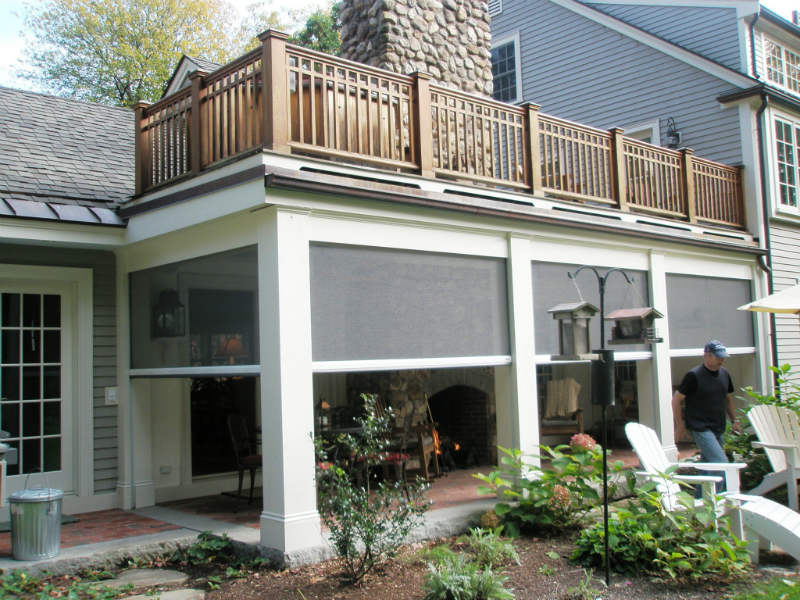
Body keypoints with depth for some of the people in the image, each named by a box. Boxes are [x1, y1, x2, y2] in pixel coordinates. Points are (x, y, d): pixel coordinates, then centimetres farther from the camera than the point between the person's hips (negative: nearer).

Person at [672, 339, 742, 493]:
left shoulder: (724, 374, 9)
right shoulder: (694, 375, -13)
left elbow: (728, 398, 24)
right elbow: (676, 400, -8)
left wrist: (734, 420, 17)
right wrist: (680, 425, -7)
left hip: (718, 428, 7)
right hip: (701, 428, -7)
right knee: (721, 463, -16)